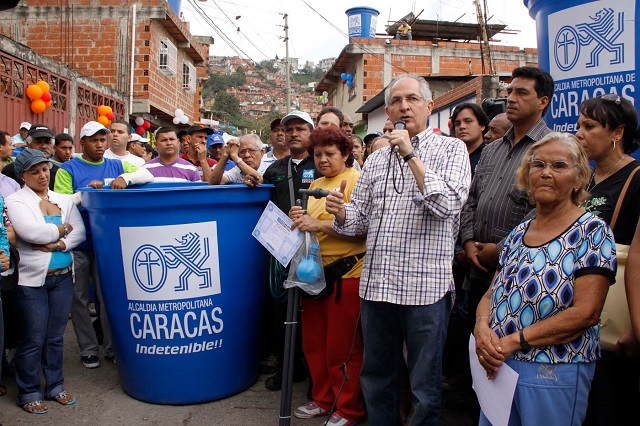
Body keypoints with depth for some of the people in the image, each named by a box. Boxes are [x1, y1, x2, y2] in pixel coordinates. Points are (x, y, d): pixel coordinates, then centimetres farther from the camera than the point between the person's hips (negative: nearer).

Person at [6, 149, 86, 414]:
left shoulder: (64, 200, 10)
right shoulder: (16, 201, -3)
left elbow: (80, 232, 1)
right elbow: (30, 232, -20)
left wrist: (58, 245, -14)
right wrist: (61, 229, -8)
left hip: (63, 277, 4)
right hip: (33, 279, -4)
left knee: (55, 337, 13)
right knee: (33, 339, 3)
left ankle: (55, 386, 26)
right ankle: (29, 393, 18)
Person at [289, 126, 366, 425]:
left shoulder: (356, 180, -8)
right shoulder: (316, 184, 15)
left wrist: (319, 224, -25)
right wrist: (300, 219, 0)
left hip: (347, 274, -8)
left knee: (343, 348, 3)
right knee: (314, 343, 16)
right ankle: (324, 399, 35)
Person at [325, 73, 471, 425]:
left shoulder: (450, 149, 1)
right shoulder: (375, 159, 14)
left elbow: (448, 204, -15)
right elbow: (359, 219, 15)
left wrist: (411, 154, -15)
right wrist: (341, 212, -7)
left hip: (425, 286, -4)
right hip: (375, 284, 5)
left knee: (425, 387, 9)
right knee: (376, 379, 18)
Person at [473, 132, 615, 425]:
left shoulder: (592, 231, -9)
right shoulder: (518, 234, 9)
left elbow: (586, 313, -17)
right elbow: (491, 294, 10)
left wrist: (515, 340, -18)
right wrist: (482, 326, -11)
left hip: (554, 373, -5)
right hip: (497, 367, 6)